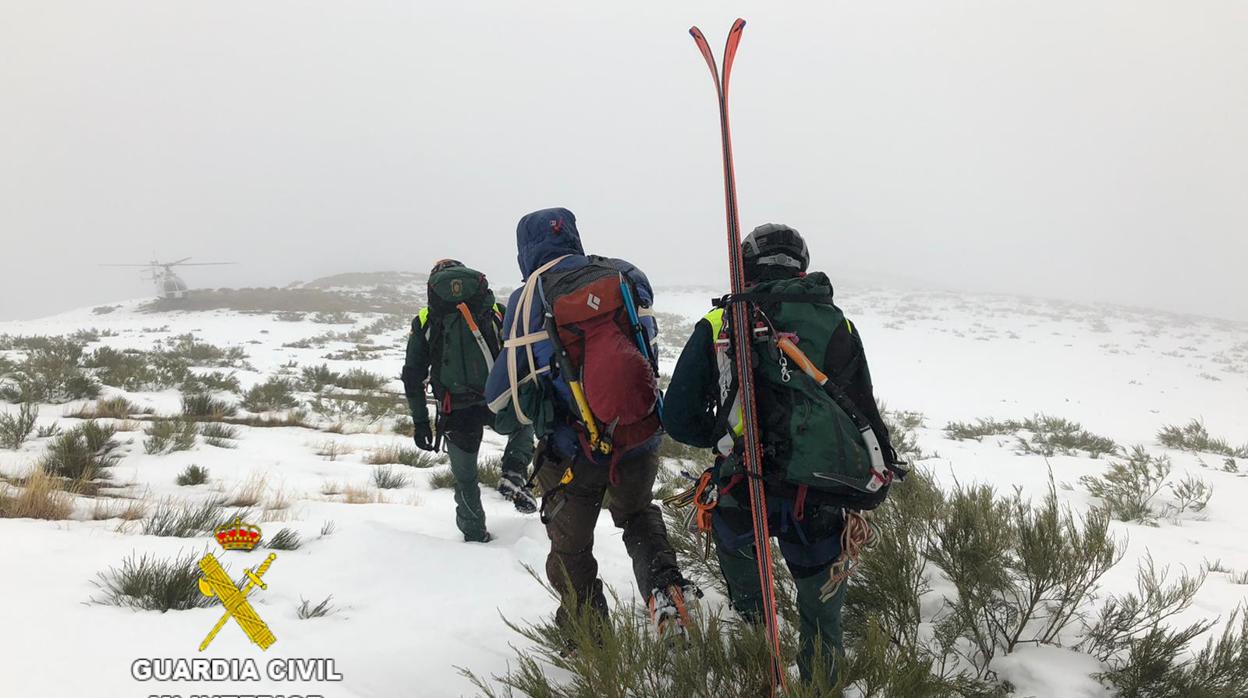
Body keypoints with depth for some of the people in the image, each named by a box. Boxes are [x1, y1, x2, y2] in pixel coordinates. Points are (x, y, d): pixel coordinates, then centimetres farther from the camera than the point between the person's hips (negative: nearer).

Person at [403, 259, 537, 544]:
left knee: (465, 480, 20)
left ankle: (476, 537, 23)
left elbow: (412, 377, 9)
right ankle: (515, 473, 9)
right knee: (523, 422, 32)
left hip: (456, 412, 1)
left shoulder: (424, 320, 11)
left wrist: (420, 421, 15)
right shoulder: (495, 311, 12)